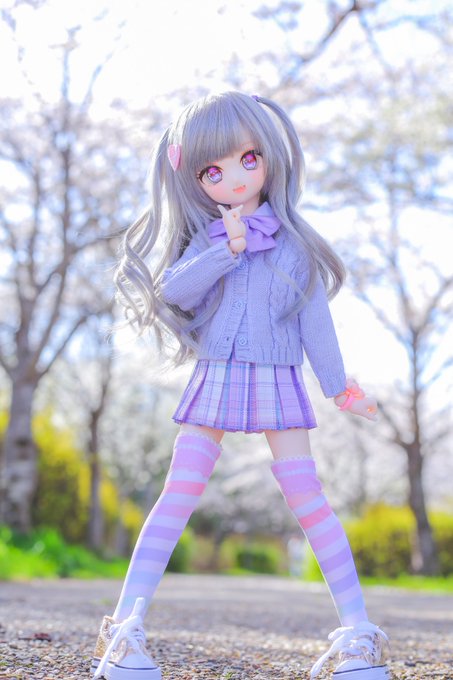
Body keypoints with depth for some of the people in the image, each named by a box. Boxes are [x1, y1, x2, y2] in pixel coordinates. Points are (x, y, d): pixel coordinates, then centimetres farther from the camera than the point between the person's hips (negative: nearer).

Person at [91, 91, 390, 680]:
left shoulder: (295, 242, 7)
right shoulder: (207, 237, 8)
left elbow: (315, 318, 9)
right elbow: (172, 289, -8)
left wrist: (338, 384, 8)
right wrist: (227, 250, -14)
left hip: (278, 384, -1)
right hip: (215, 381, 1)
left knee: (308, 499, -6)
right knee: (178, 495, -5)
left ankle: (359, 631, 1)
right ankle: (126, 628, -2)